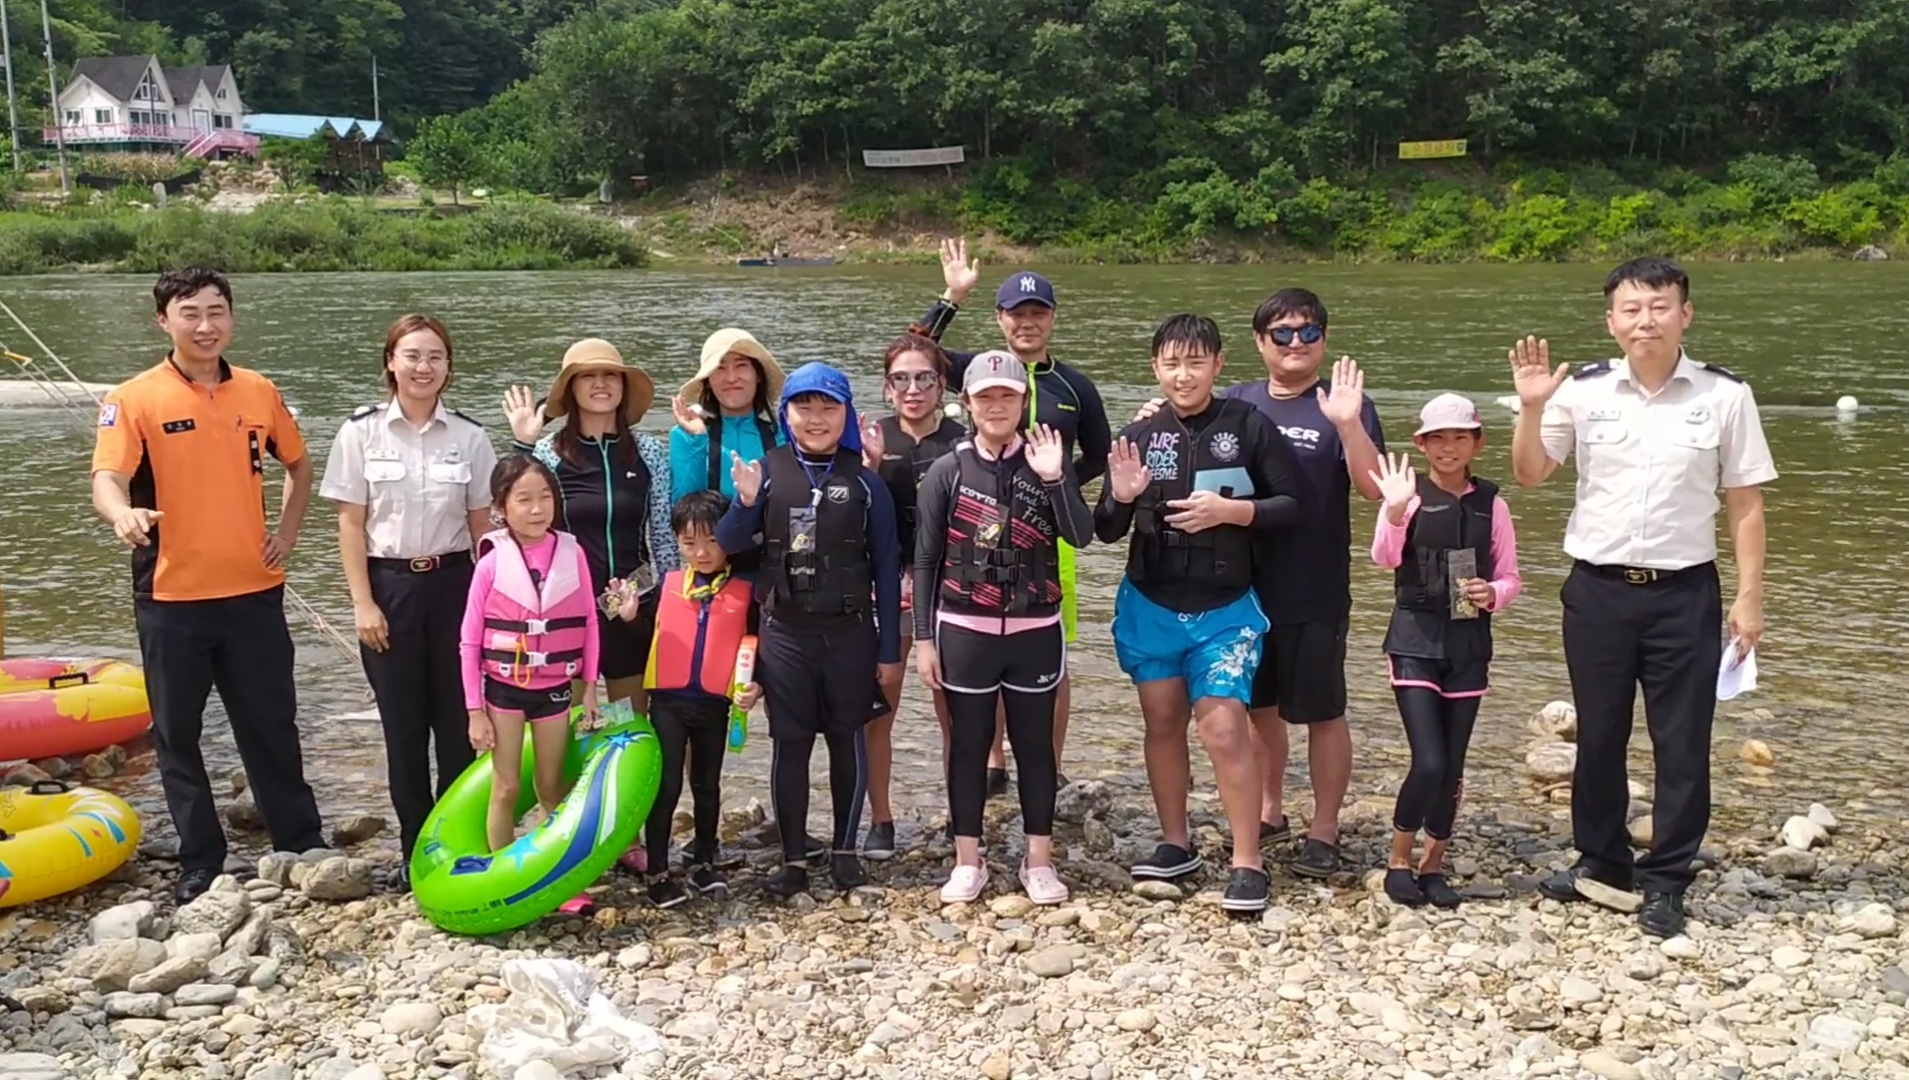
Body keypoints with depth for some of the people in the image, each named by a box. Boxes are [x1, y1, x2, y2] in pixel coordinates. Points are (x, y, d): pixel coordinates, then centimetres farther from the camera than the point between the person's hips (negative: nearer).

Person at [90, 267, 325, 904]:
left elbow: (299, 466, 20)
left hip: (253, 593, 2)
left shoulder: (259, 393, 5)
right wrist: (122, 515, -40)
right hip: (172, 599, -2)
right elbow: (108, 478, -19)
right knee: (178, 736, 8)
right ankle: (200, 864, 22)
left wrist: (286, 532, 8)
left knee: (272, 725, 12)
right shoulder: (134, 399, -7)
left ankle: (302, 843, 26)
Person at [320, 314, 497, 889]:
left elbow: (482, 527, 5)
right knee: (404, 726, 7)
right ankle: (415, 849, 20)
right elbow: (350, 525, -1)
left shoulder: (469, 436, 1)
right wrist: (363, 603, -7)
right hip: (389, 587, -1)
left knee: (458, 722, 3)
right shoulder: (361, 431, -2)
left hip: (453, 585, 1)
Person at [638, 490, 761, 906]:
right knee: (666, 786, 0)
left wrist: (754, 686, -10)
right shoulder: (666, 585, 3)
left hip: (715, 704, 1)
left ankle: (704, 862, 29)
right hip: (668, 701, -1)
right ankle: (658, 873, 8)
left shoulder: (744, 592, 0)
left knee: (707, 785, 15)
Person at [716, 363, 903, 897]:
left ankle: (845, 850, 25)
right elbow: (729, 545, -1)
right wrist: (745, 502, -21)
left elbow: (886, 567, 0)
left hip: (850, 633, 0)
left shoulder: (864, 481, -2)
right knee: (790, 746, 6)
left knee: (848, 741, 10)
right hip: (785, 633, 0)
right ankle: (794, 859, 16)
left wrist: (889, 648, 0)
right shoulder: (767, 471, -2)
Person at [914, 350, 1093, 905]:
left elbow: (1080, 536, -11)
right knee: (968, 743, 8)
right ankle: (968, 862, 19)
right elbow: (926, 560, 1)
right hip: (964, 630, 0)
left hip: (1035, 630, 1)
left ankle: (1039, 860, 20)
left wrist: (1055, 479, -23)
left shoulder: (1045, 464, 2)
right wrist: (924, 638, -2)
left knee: (1034, 742, 8)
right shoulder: (947, 471, 0)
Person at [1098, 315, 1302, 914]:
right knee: (1163, 724, 12)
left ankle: (1248, 864, 2)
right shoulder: (1138, 437, -1)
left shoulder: (1248, 427, -7)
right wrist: (1120, 497, -20)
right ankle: (1175, 843, 28)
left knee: (1225, 729, -10)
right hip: (1150, 607, 3)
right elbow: (1106, 531, 2)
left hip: (1224, 610, -3)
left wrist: (1232, 510, -19)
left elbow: (1293, 505, -4)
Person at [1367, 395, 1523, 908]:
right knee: (1429, 762, -11)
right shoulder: (1409, 494, -6)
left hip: (1468, 643, 3)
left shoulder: (1491, 503, 2)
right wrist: (1396, 511, -39)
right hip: (1415, 639, -3)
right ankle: (1399, 861, 10)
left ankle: (1433, 865, 26)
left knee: (1452, 766, 8)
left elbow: (1510, 577, 7)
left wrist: (1492, 593, -15)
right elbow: (1384, 558, -21)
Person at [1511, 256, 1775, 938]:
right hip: (1598, 591, 1)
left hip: (1684, 593, -1)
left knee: (1682, 743, 5)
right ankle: (1601, 862, 30)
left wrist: (1749, 595, -2)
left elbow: (1745, 503, 0)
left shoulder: (1725, 396, -4)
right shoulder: (1583, 391, -2)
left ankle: (1665, 882, 19)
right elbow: (1530, 474, 5)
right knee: (1598, 735, 13)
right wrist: (1531, 407, -11)